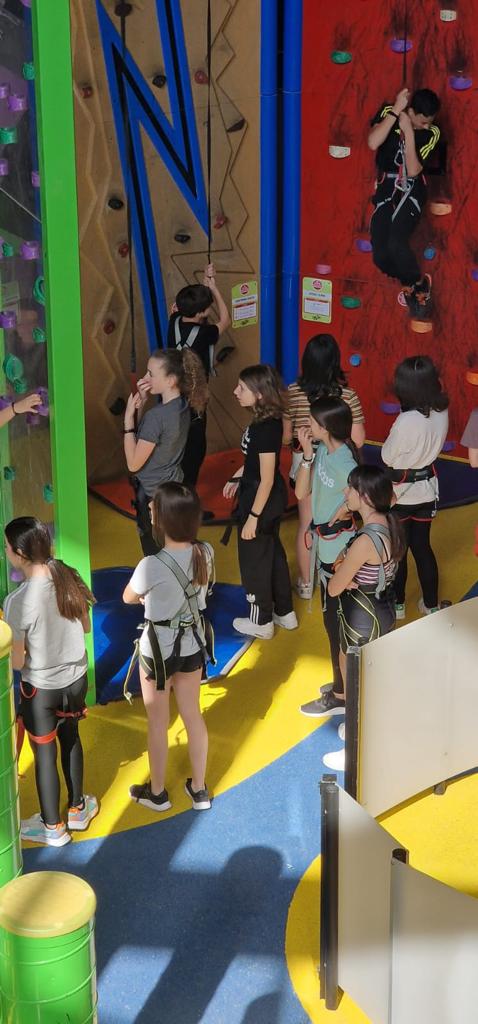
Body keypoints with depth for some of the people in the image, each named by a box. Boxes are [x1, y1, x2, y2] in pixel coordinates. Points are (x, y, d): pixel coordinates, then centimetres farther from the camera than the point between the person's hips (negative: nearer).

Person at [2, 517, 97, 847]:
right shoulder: (69, 577, -11)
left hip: (42, 687, -5)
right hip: (76, 677, 5)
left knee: (45, 754, 15)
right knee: (70, 739, 27)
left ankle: (53, 827, 34)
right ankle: (77, 809, 45)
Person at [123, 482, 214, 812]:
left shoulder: (152, 566, -30)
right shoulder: (206, 552, -14)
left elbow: (129, 598, -9)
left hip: (158, 649, -5)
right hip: (193, 644, 5)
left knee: (158, 723, 15)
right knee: (193, 715, 21)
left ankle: (157, 792, 35)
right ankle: (199, 789, 36)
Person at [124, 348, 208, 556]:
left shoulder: (157, 416, -28)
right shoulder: (181, 405, -3)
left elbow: (133, 464, -21)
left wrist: (129, 416, -21)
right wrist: (141, 405, -7)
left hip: (153, 494, -8)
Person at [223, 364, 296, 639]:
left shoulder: (265, 428, -28)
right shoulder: (268, 421, 0)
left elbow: (267, 479, -25)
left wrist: (252, 517, -21)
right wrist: (237, 477, 18)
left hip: (261, 500, -9)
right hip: (273, 499, 9)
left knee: (254, 559, 8)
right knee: (273, 551, 22)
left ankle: (261, 622, 25)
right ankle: (284, 613, 37)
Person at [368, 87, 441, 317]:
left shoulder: (431, 132, -7)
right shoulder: (388, 113, -4)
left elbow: (413, 170, -16)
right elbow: (373, 143, -23)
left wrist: (409, 132, -21)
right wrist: (396, 110, -23)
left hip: (411, 191, -2)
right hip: (385, 190, 2)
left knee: (396, 244, -25)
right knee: (380, 255, -8)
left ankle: (419, 283, 3)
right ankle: (410, 283, 22)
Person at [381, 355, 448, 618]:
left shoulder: (407, 420, -29)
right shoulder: (441, 413, -9)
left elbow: (387, 456, -14)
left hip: (401, 492, -6)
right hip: (427, 489, 6)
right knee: (422, 546, 17)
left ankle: (397, 603, 27)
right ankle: (431, 604, 27)